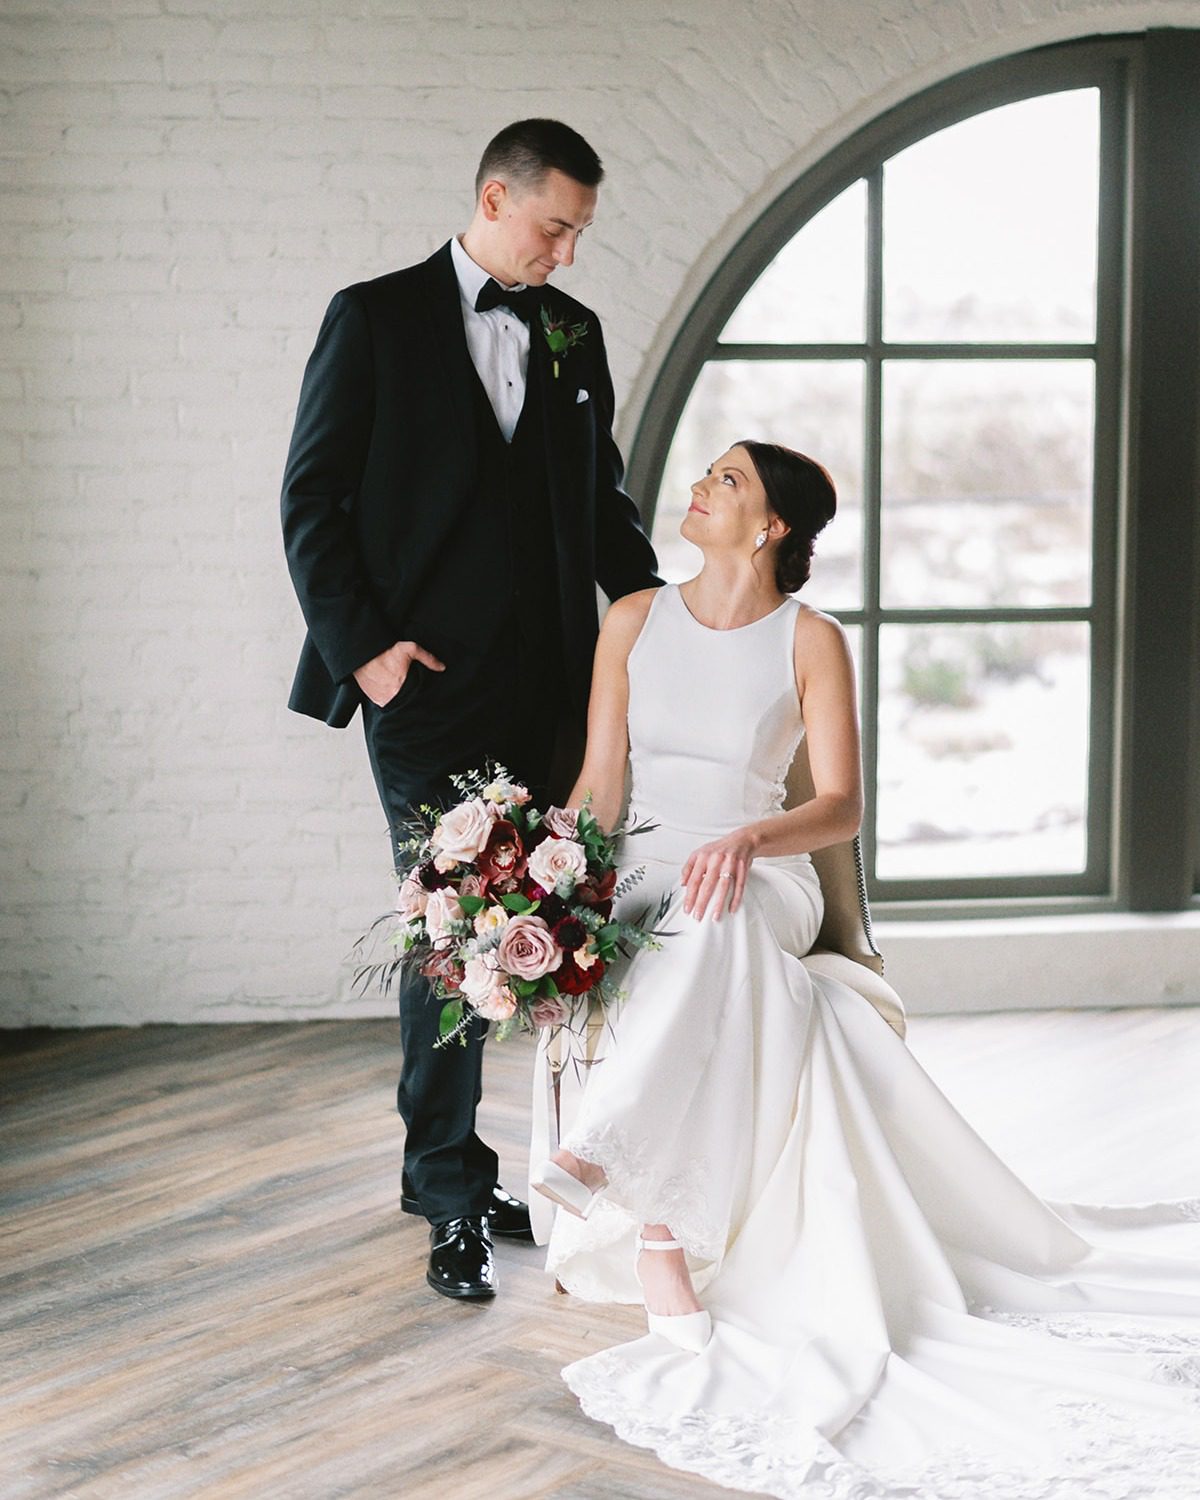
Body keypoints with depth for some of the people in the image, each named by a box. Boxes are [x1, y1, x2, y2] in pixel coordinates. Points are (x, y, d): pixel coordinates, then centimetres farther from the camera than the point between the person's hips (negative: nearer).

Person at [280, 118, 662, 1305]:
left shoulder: (573, 334, 14)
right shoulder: (377, 318, 0)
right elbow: (311, 498, -2)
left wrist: (646, 598, 5)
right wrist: (361, 644, -10)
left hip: (545, 683, 5)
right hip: (427, 677, -4)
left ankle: (442, 1167, 19)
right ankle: (454, 1201, 6)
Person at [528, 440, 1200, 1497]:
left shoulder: (812, 641, 5)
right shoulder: (635, 621, 13)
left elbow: (842, 805, -3)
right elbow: (599, 786, 9)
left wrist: (750, 838, -24)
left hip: (760, 890, -2)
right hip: (638, 890, 2)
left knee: (707, 929, -39)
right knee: (631, 970, -34)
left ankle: (603, 1151, -51)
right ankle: (667, 1274, -44)